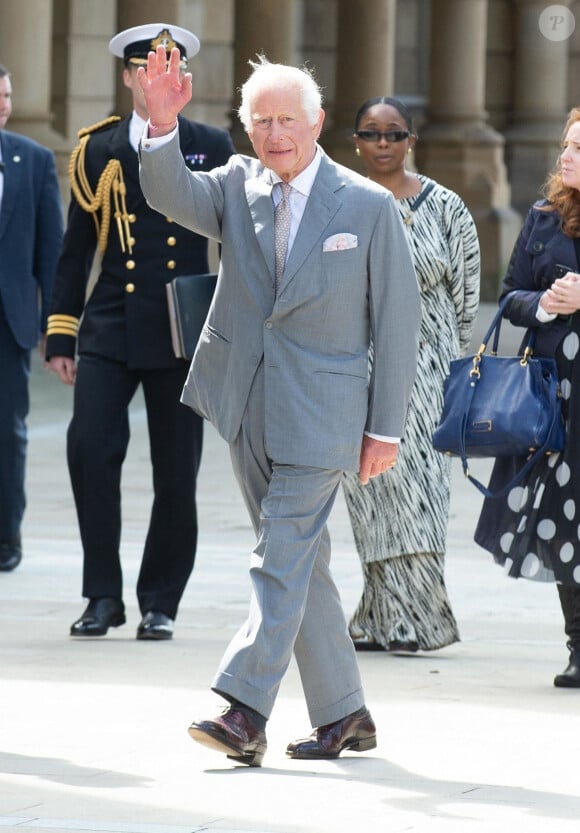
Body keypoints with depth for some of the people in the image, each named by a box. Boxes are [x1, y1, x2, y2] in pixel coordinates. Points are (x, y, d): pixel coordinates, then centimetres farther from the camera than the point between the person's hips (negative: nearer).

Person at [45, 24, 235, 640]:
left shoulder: (212, 148, 6)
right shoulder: (97, 150, 9)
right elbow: (76, 249, 11)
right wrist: (60, 337, 7)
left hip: (184, 335, 0)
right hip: (110, 329, 1)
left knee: (176, 473, 1)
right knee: (90, 451, -13)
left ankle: (160, 603, 14)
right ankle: (103, 595, -1)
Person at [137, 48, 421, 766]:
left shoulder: (369, 207, -5)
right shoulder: (239, 188, 6)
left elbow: (397, 323, -2)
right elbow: (170, 194, -13)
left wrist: (385, 429, -4)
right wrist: (162, 124, -31)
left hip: (318, 411, -5)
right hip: (249, 408, 5)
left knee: (282, 559, -12)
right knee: (299, 562, 11)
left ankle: (245, 713, -17)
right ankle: (343, 714, 19)